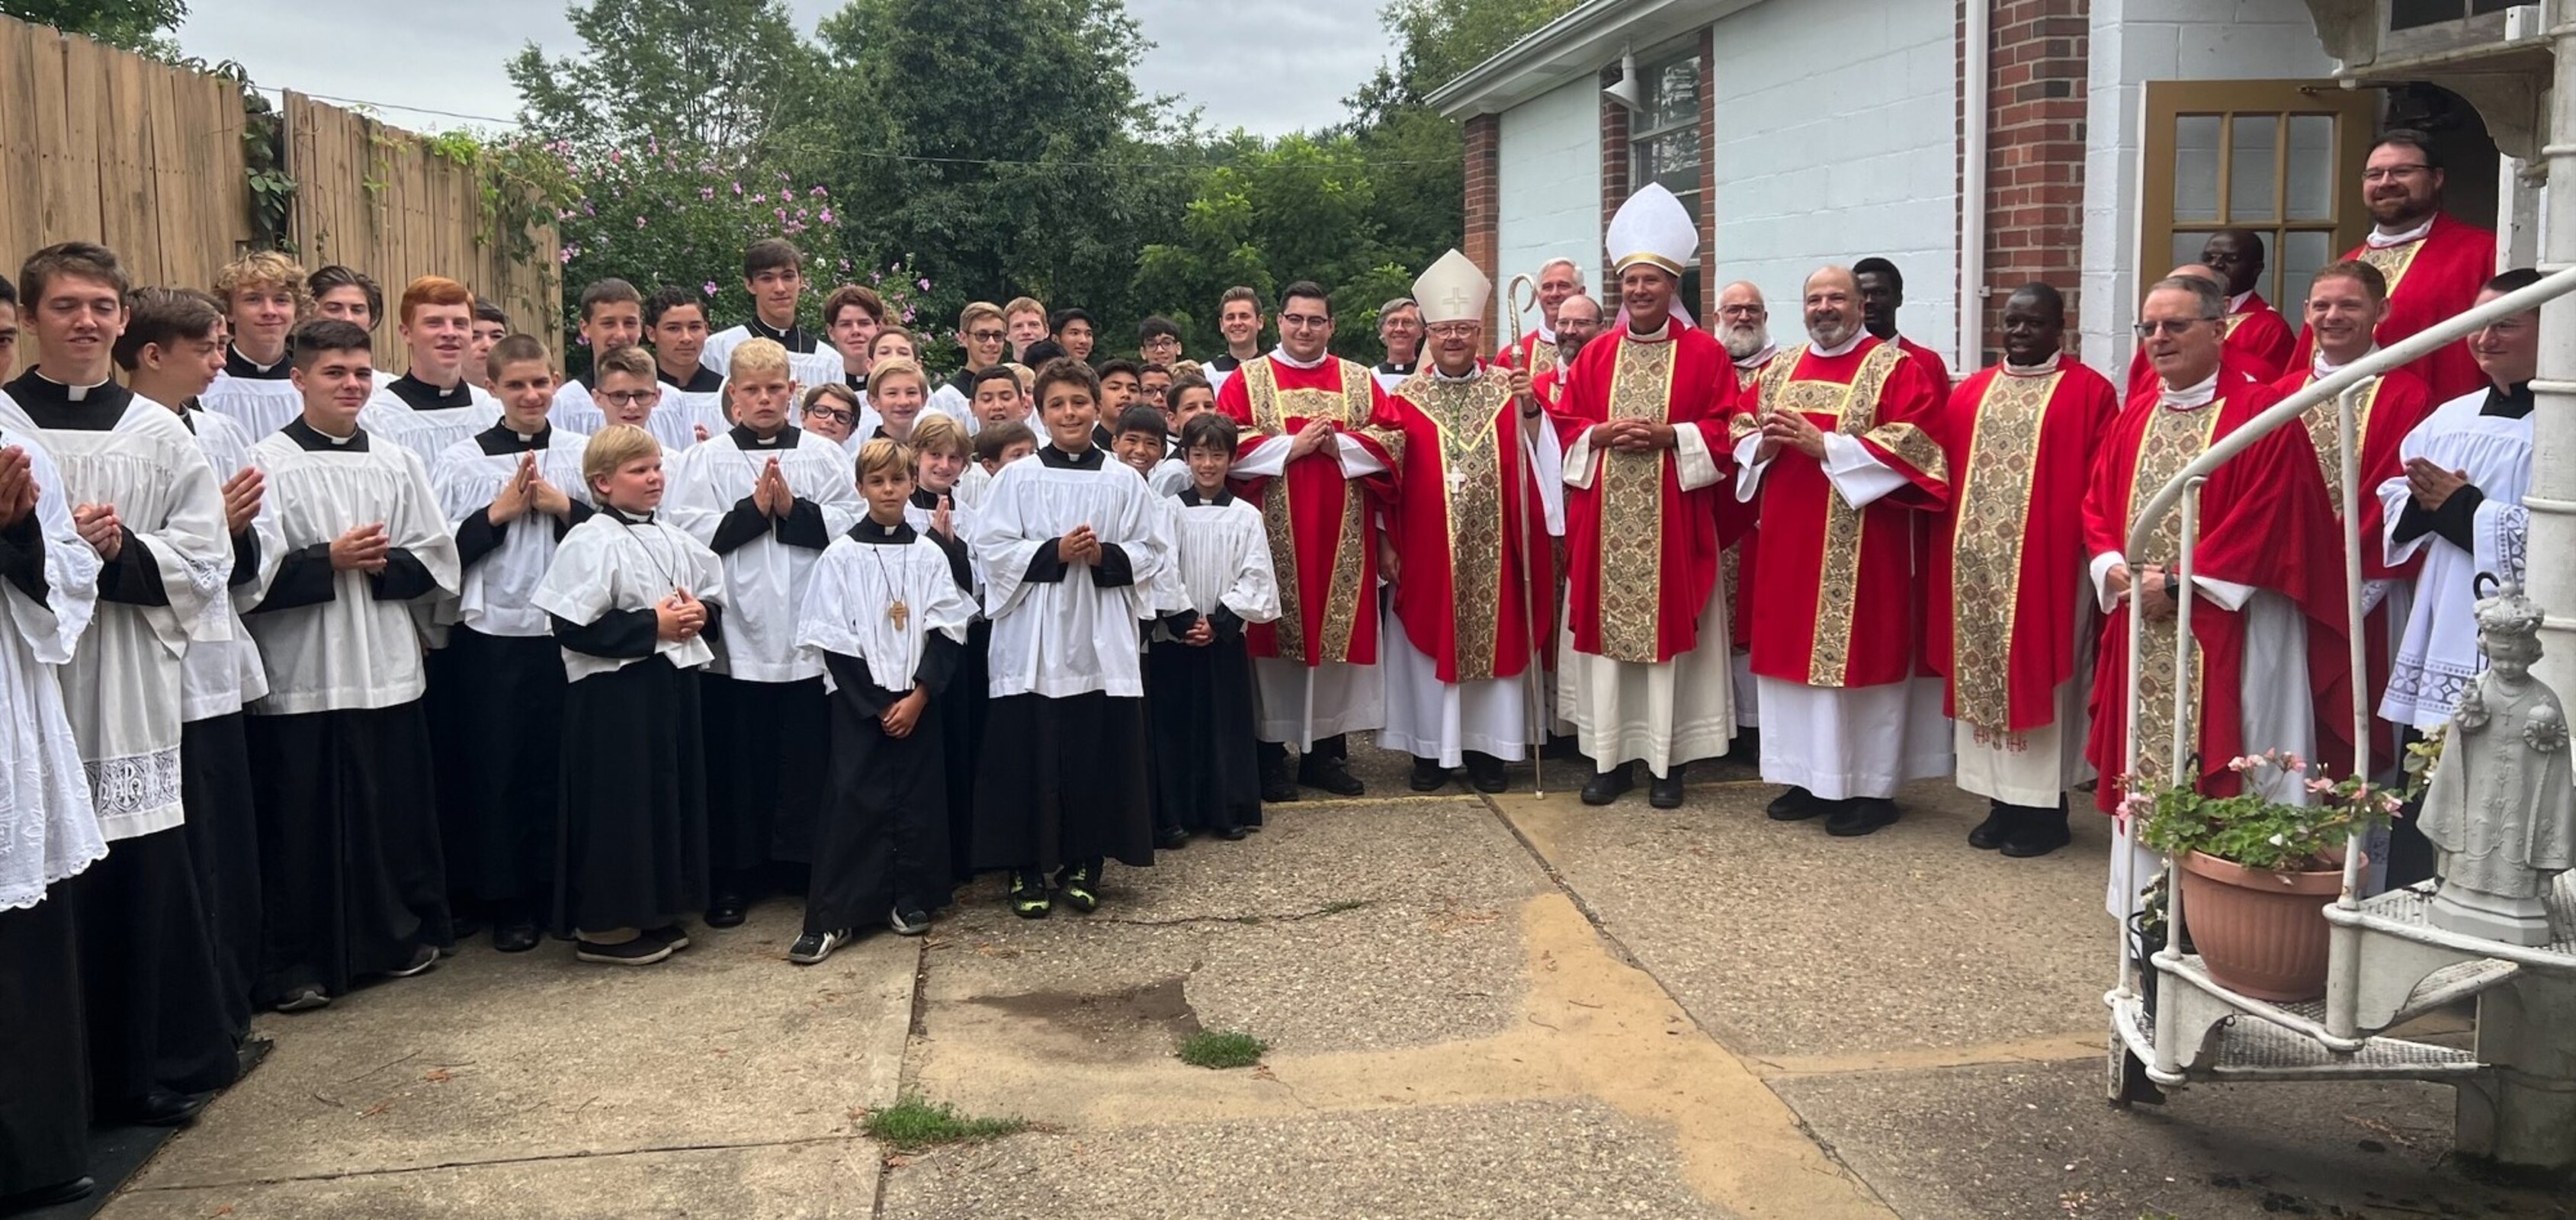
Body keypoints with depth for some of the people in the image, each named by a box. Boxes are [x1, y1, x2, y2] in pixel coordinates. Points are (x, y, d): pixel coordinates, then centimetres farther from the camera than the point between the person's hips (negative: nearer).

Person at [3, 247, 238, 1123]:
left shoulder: (160, 434, 10)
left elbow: (205, 557, 5)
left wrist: (118, 554, -11)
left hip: (132, 694, 2)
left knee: (147, 881, 5)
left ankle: (160, 1071, 17)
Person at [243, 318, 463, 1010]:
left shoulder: (397, 463, 8)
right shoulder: (267, 463, -4)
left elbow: (436, 563, 7)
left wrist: (379, 564, -9)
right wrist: (330, 560, -16)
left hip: (387, 668, 4)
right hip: (301, 673, -3)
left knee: (396, 813, 10)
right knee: (304, 822, 2)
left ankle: (405, 933, 26)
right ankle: (296, 962, 13)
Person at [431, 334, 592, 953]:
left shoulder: (583, 454, 6)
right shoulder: (462, 461, 2)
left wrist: (565, 507, -9)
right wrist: (499, 512, -10)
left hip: (567, 629, 1)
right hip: (491, 633, -1)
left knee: (566, 764, 5)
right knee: (496, 767, 3)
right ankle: (506, 901, 14)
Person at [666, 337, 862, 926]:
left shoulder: (823, 454, 7)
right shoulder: (706, 458, 5)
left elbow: (853, 525, -1)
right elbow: (689, 534, -5)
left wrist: (792, 508, -11)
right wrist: (753, 508, -12)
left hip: (808, 632, 0)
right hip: (734, 633, 0)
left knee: (806, 759, 5)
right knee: (736, 760, 5)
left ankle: (809, 865, 18)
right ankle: (734, 876, 16)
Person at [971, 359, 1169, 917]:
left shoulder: (1123, 482, 6)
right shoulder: (1017, 478, 2)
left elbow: (1151, 554, 5)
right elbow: (992, 550, -4)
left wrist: (1105, 556, -13)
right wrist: (1055, 552, -15)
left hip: (1100, 641, 1)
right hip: (1033, 641, -1)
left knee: (1096, 756, 5)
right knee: (1031, 756, 1)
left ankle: (1083, 865, 18)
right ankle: (1027, 869, 12)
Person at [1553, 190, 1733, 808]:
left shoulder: (1703, 353, 2)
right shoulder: (1595, 354, 11)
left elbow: (1723, 430, -2)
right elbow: (1565, 424, 10)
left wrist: (1669, 436, -17)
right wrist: (1601, 434, -10)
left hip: (1671, 519, -3)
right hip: (1603, 519, 3)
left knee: (1668, 629, 0)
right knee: (1604, 630, 4)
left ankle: (1667, 761, 9)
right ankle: (1610, 757, 13)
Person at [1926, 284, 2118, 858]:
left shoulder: (2089, 392, -1)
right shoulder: (1971, 391, 13)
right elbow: (1941, 470, 11)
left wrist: (2098, 551, -13)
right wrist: (1949, 544, 3)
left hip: (2047, 563, -5)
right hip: (1976, 562, 5)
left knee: (2038, 678, 0)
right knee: (1983, 676, 8)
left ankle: (2043, 808, 9)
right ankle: (2001, 801, 18)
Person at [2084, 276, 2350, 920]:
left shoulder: (2260, 412, -8)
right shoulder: (2135, 416, 12)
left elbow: (2268, 521, -15)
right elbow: (2097, 506, 14)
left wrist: (2181, 583, -16)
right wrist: (2116, 569, -5)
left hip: (2227, 631, -6)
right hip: (2142, 628, 7)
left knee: (2218, 778, -4)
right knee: (2145, 768, 11)